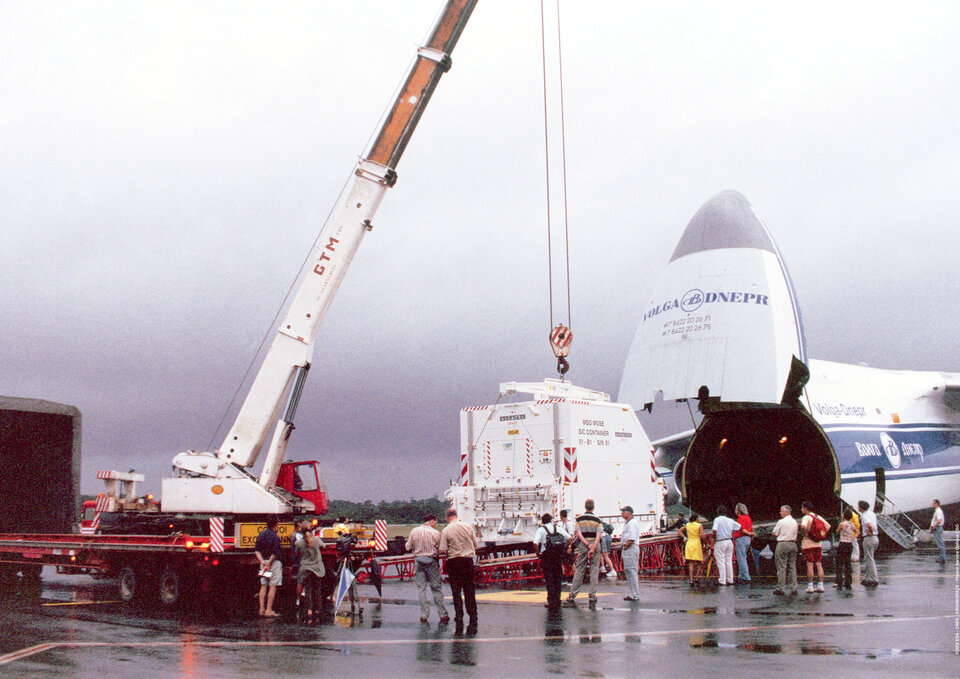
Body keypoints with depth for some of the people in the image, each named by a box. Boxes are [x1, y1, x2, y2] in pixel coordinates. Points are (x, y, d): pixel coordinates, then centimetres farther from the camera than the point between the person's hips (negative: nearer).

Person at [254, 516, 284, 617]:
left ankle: (262, 609, 12)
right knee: (273, 586, -2)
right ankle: (269, 610, -3)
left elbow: (256, 550, 6)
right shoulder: (275, 536, -15)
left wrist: (263, 562, -2)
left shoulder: (262, 534, 8)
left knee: (263, 585, 11)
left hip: (264, 562, 7)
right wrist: (269, 564, -11)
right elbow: (275, 553, -19)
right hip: (274, 562, -7)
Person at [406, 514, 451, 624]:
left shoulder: (414, 531, -1)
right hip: (432, 561, -2)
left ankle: (424, 616, 4)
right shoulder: (436, 533, -8)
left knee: (421, 589, 6)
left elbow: (408, 547, 6)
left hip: (418, 561, 2)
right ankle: (443, 615, 9)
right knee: (436, 588, 6)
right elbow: (440, 550, -5)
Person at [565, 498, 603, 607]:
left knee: (579, 571, 5)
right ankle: (592, 596, -1)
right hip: (595, 545, -1)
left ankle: (572, 596, 4)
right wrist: (593, 548, -14)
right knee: (594, 571, 3)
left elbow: (578, 534, -7)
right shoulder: (597, 520, -1)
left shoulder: (579, 519, 2)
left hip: (583, 545, 1)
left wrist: (587, 545, -10)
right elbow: (598, 536, -10)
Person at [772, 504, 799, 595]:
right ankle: (794, 588, 7)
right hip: (793, 544, 6)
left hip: (783, 544, -6)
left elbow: (774, 533, -2)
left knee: (781, 567, -3)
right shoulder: (795, 522, 10)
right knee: (792, 566, 9)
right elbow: (795, 534, 17)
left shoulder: (781, 522, -9)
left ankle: (781, 588, -4)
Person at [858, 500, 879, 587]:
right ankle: (866, 578, 18)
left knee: (870, 560, -3)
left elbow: (870, 525, -31)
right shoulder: (871, 513, 14)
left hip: (869, 538, -9)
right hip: (876, 538, 9)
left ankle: (874, 579, -2)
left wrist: (870, 532, -15)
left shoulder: (864, 515, -15)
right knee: (867, 559, 16)